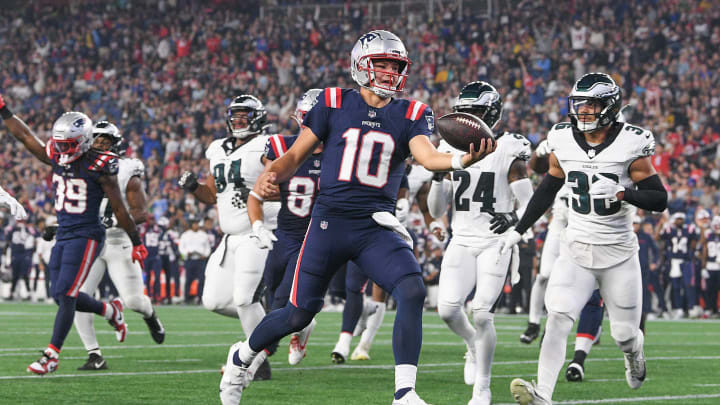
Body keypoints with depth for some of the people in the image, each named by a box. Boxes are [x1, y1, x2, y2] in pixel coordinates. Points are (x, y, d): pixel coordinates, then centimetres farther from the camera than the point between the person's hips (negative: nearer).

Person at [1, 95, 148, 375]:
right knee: (61, 296, 9)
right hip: (62, 236, 7)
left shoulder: (98, 167, -12)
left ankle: (51, 355, -7)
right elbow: (25, 136, 13)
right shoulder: (57, 160, 6)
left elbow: (119, 209, -6)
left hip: (86, 237, -7)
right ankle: (111, 311, 34)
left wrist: (136, 242, -1)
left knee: (66, 295, -11)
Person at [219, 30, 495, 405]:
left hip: (376, 227, 1)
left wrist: (464, 160, -35)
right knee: (299, 314, 3)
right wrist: (271, 175, -16)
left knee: (412, 290, -23)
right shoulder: (334, 104, 2)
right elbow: (296, 155, 6)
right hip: (331, 220, -1)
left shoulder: (410, 114, 5)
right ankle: (242, 356, 32)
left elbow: (427, 156, -13)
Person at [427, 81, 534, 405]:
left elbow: (529, 204, -4)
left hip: (495, 243, -4)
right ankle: (474, 346, 24)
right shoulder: (452, 150, 8)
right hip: (461, 242, 4)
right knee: (448, 310, -11)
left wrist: (515, 219, -26)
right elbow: (436, 211, 10)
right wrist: (438, 178, -8)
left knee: (481, 314, -13)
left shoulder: (508, 153, -5)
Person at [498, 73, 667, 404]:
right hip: (576, 249, 2)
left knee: (624, 333, 7)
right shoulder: (563, 142, 0)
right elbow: (547, 191, 15)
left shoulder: (631, 145, -11)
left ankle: (634, 354, 44)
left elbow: (660, 200, -10)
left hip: (619, 252, -2)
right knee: (557, 319, -18)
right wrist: (518, 232, 14)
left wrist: (621, 192, -27)